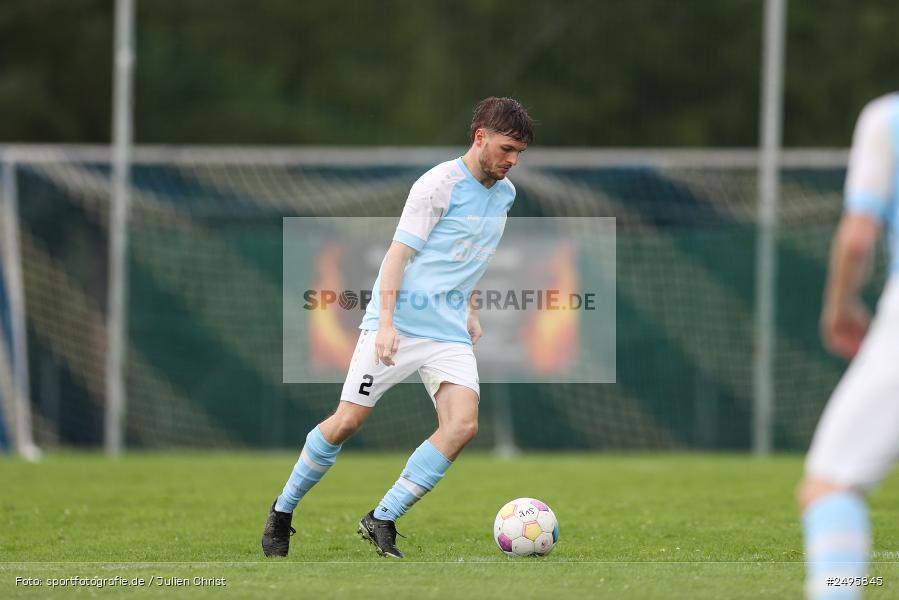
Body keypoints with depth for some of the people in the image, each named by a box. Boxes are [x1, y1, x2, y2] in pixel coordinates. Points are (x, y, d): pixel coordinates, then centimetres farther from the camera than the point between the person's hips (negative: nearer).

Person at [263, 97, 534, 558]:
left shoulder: (504, 192, 11)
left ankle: (382, 520, -9)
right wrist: (386, 321, -22)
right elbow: (398, 254, -14)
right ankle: (282, 512, 15)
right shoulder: (439, 184, -12)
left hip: (449, 333, 6)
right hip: (398, 324, -6)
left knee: (462, 425, -15)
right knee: (348, 420, -5)